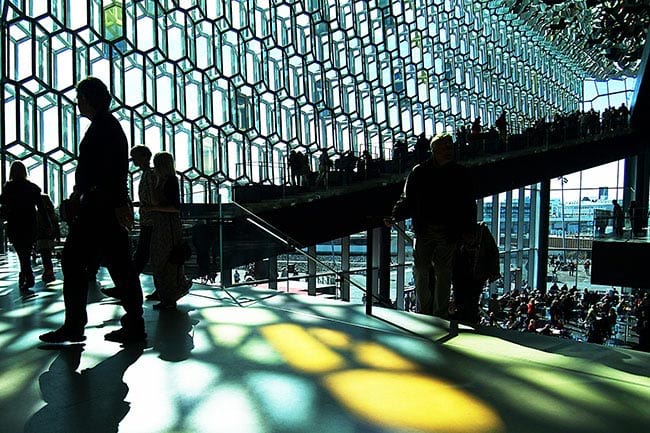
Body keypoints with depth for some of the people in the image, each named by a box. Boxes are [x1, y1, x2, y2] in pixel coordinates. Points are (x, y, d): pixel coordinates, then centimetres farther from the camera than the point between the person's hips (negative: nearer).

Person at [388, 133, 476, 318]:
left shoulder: (460, 174, 5)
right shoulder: (419, 172, 3)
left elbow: (469, 204, 9)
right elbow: (407, 201, 4)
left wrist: (468, 229, -1)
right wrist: (395, 217, -12)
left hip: (449, 233, 0)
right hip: (424, 231, 0)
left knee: (443, 274, 6)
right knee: (420, 271, 5)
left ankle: (441, 315, 19)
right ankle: (425, 311, 22)